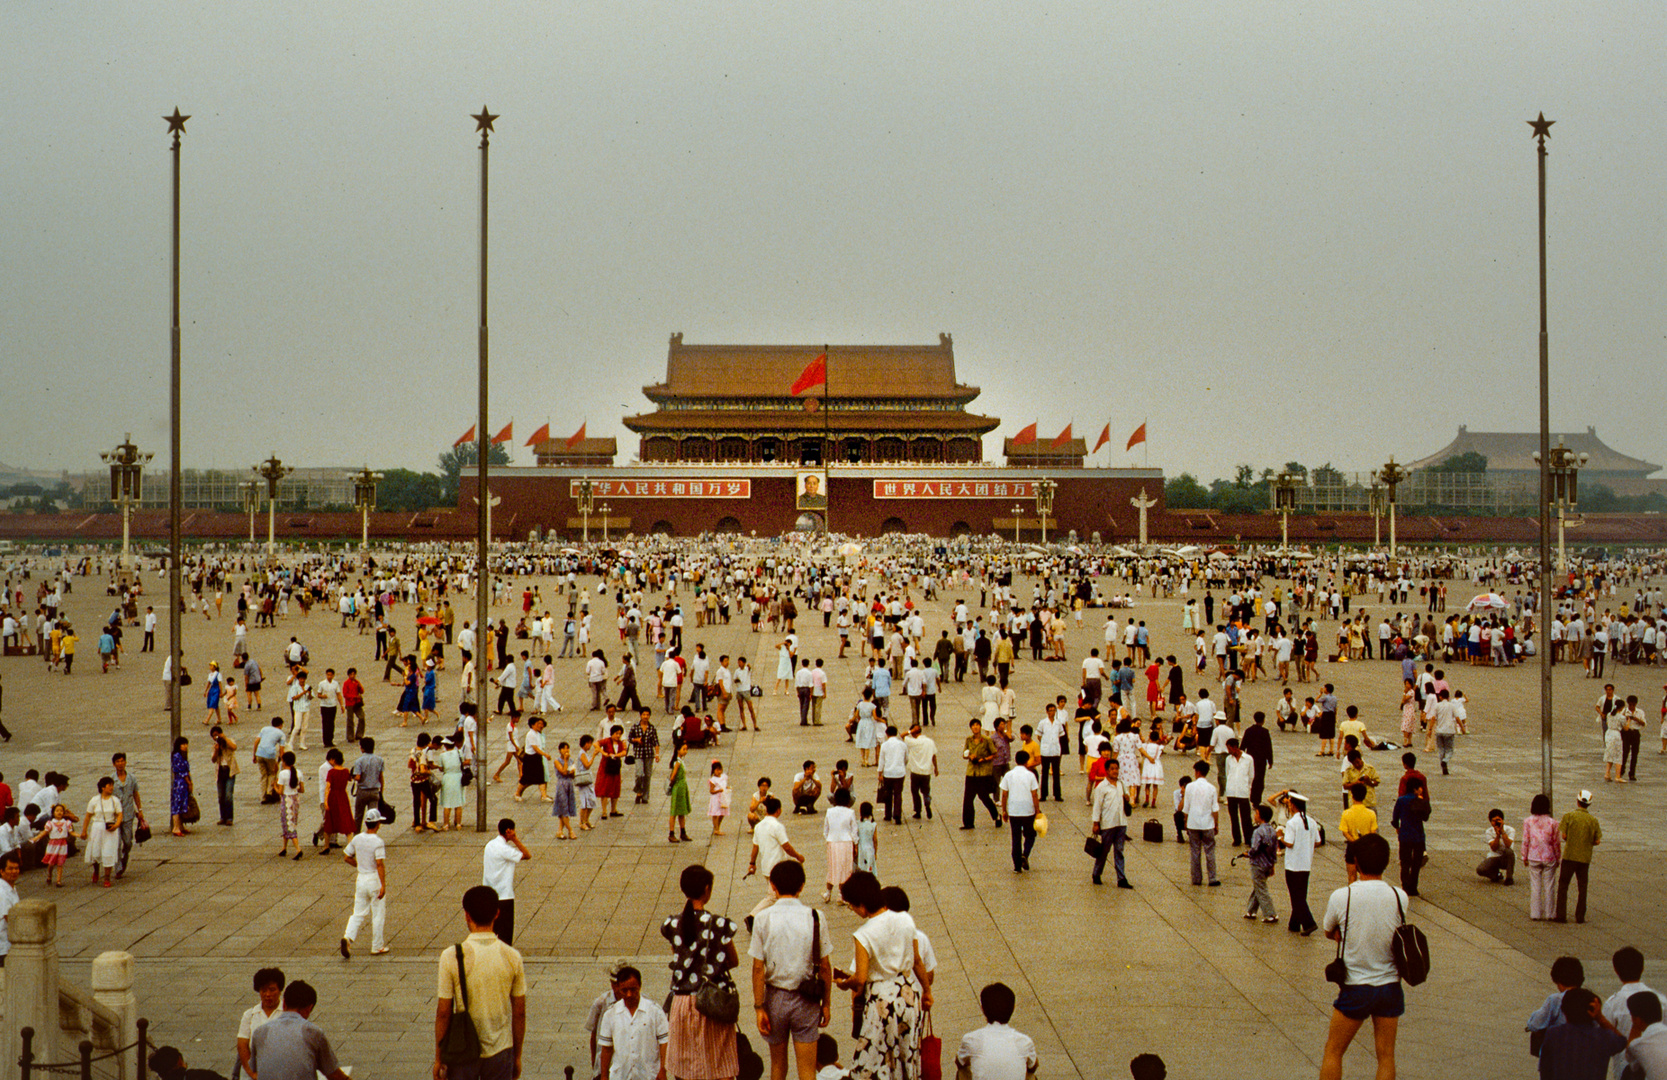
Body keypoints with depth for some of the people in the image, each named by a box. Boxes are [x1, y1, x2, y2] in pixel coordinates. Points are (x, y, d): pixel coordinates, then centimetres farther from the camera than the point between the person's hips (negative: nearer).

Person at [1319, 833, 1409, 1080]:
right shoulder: (1400, 897, -9)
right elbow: (1399, 934, 6)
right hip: (1390, 986, 2)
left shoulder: (1340, 897, -14)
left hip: (1355, 988, -2)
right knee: (1386, 1055, 12)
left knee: (1333, 1051, 13)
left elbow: (1329, 933, 3)